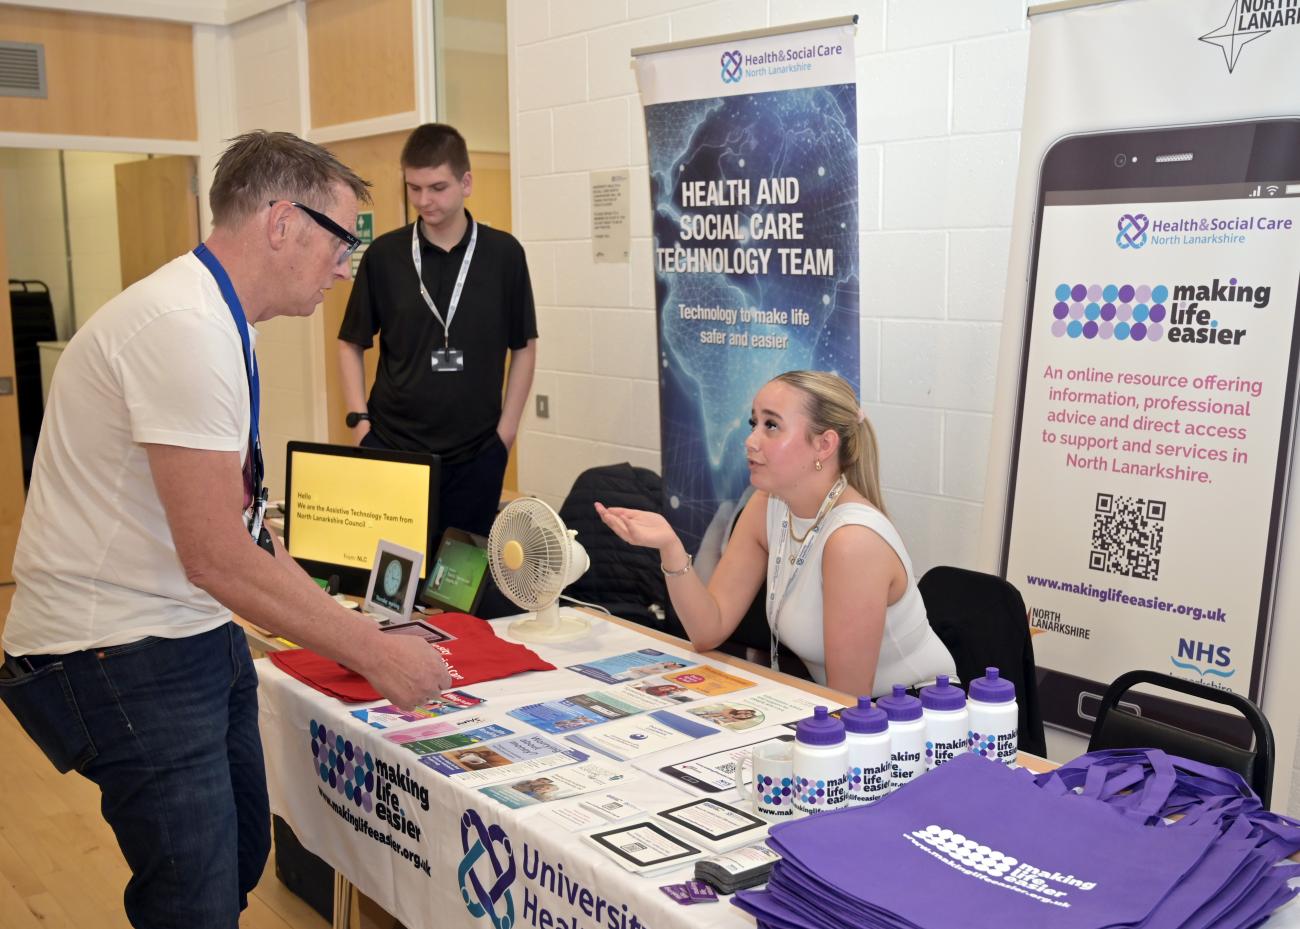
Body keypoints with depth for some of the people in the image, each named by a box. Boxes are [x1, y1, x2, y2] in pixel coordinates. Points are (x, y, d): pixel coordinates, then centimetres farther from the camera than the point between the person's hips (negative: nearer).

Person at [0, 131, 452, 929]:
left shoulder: (215, 319, 10)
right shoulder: (185, 327, -22)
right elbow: (218, 557, -25)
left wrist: (353, 625, 10)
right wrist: (375, 654, -17)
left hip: (195, 637, 10)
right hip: (123, 656, -10)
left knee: (242, 856, 18)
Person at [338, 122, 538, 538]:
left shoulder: (503, 254, -2)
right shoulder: (383, 256, -1)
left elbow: (523, 347, 5)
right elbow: (351, 344, 8)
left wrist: (506, 429, 1)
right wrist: (359, 420, -1)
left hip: (476, 452, 0)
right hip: (391, 444, 0)